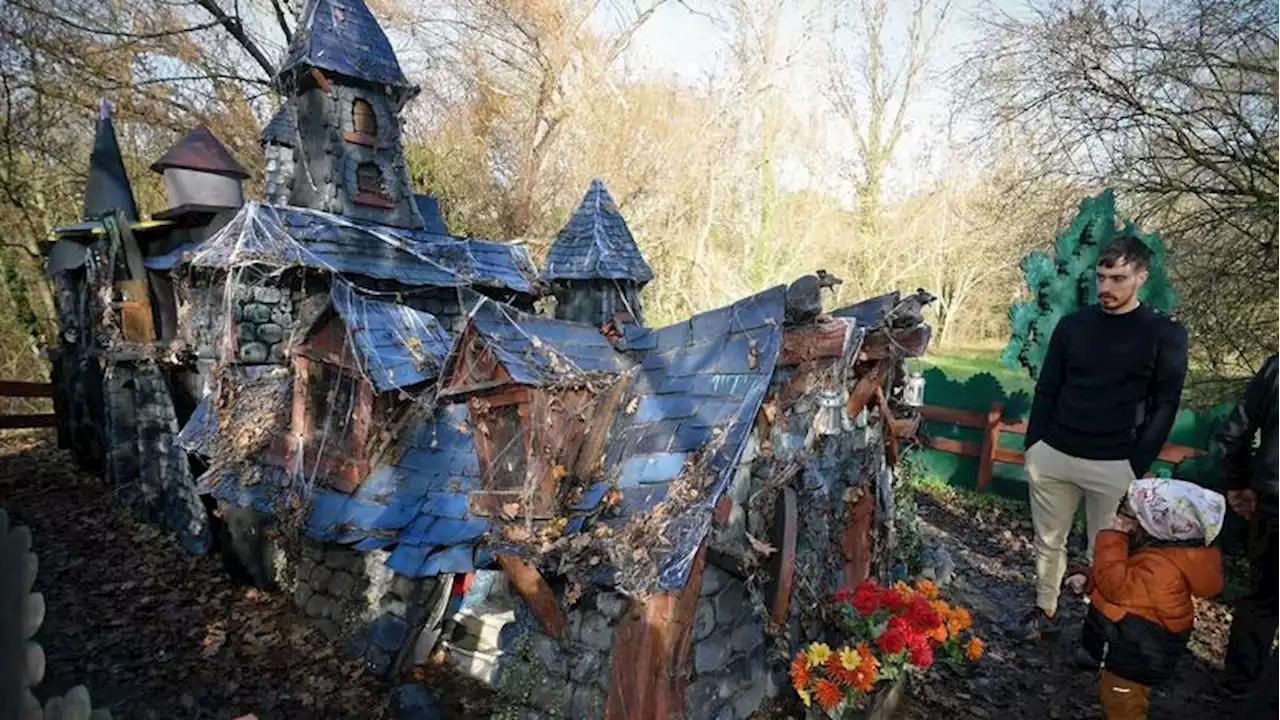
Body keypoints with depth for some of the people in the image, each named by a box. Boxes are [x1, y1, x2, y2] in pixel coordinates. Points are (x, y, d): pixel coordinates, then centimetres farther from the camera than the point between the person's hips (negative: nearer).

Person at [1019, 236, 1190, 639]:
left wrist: (1138, 466, -9)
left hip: (1114, 465, -3)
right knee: (1048, 541, 12)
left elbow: (1165, 406, -3)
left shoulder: (1165, 334, -1)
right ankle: (1045, 611, 28)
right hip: (1053, 455, 3)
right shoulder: (1072, 325, 6)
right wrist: (1032, 444, 4)